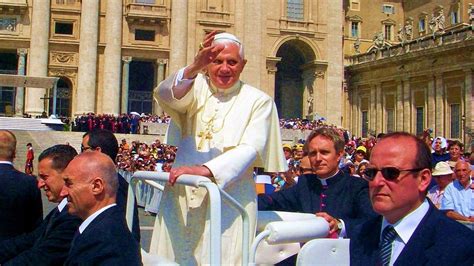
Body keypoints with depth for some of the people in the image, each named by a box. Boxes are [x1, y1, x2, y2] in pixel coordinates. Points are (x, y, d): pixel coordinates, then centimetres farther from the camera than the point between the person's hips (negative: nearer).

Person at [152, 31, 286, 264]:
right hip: (181, 195, 2)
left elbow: (250, 149, -10)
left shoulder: (258, 102, 2)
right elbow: (165, 94, -14)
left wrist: (204, 170, -24)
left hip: (229, 202, -2)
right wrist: (193, 68, -33)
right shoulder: (196, 88, 7)